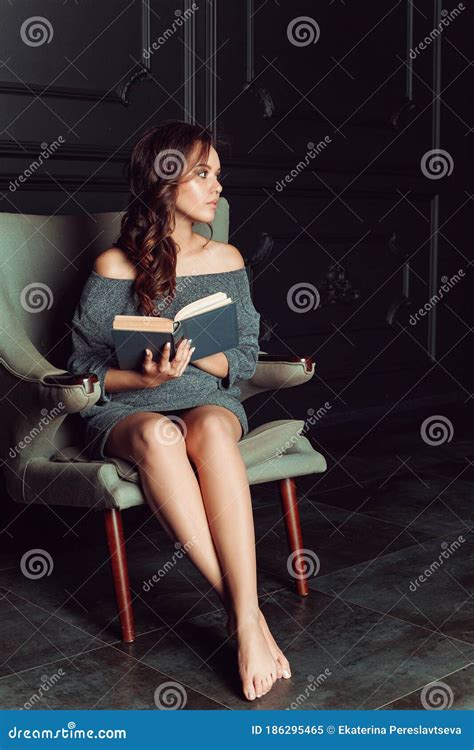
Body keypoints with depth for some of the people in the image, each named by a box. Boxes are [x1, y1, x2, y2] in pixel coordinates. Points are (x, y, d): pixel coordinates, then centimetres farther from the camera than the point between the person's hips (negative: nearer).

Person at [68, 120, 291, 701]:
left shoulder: (226, 260, 9)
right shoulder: (114, 267, -1)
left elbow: (245, 360, 10)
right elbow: (84, 370, 0)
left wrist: (197, 358, -11)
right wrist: (146, 378, -18)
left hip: (210, 405, 2)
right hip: (122, 413, -2)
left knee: (211, 427, -37)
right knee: (157, 434, -39)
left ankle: (245, 619, -40)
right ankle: (244, 612, -36)